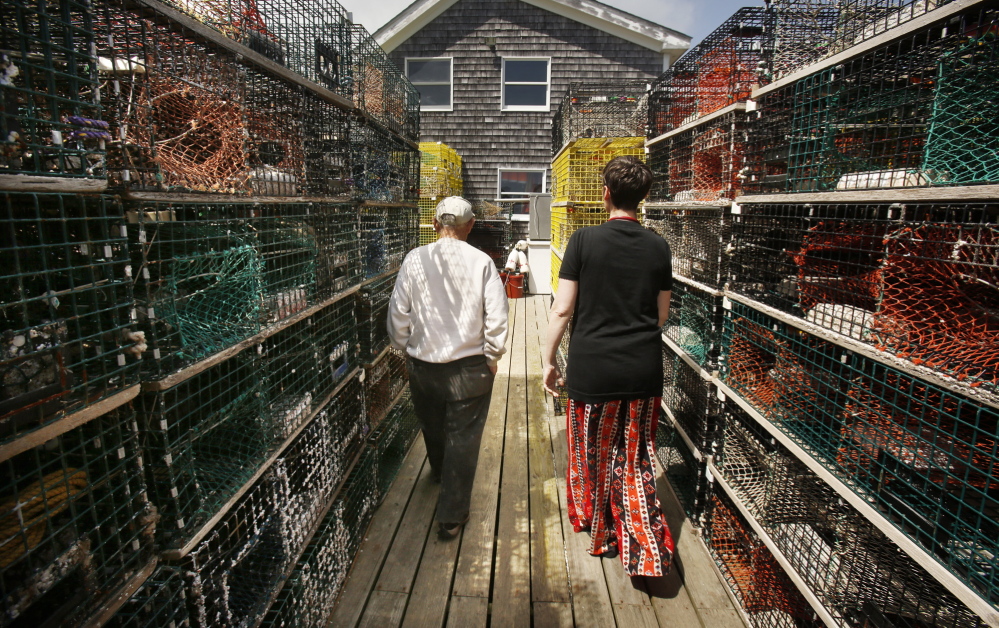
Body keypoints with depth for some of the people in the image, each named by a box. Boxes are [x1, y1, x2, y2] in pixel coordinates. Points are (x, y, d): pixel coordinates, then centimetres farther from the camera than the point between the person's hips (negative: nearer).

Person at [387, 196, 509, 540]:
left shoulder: (415, 260, -8)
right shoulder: (482, 262, -12)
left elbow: (398, 314, -3)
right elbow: (496, 319, -11)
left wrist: (406, 349, 13)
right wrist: (492, 357, 5)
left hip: (422, 365, 3)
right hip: (470, 367, -2)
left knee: (432, 427, 27)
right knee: (463, 438, 11)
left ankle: (440, 473, 56)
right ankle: (451, 516, 21)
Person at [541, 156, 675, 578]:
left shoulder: (585, 240, -9)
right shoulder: (658, 247, 1)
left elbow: (562, 309, -10)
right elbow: (662, 315, 9)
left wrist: (548, 358, 1)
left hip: (592, 368, -3)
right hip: (644, 370, 3)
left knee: (593, 456, 17)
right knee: (637, 462, 16)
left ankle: (599, 535, 38)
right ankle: (648, 553, 18)